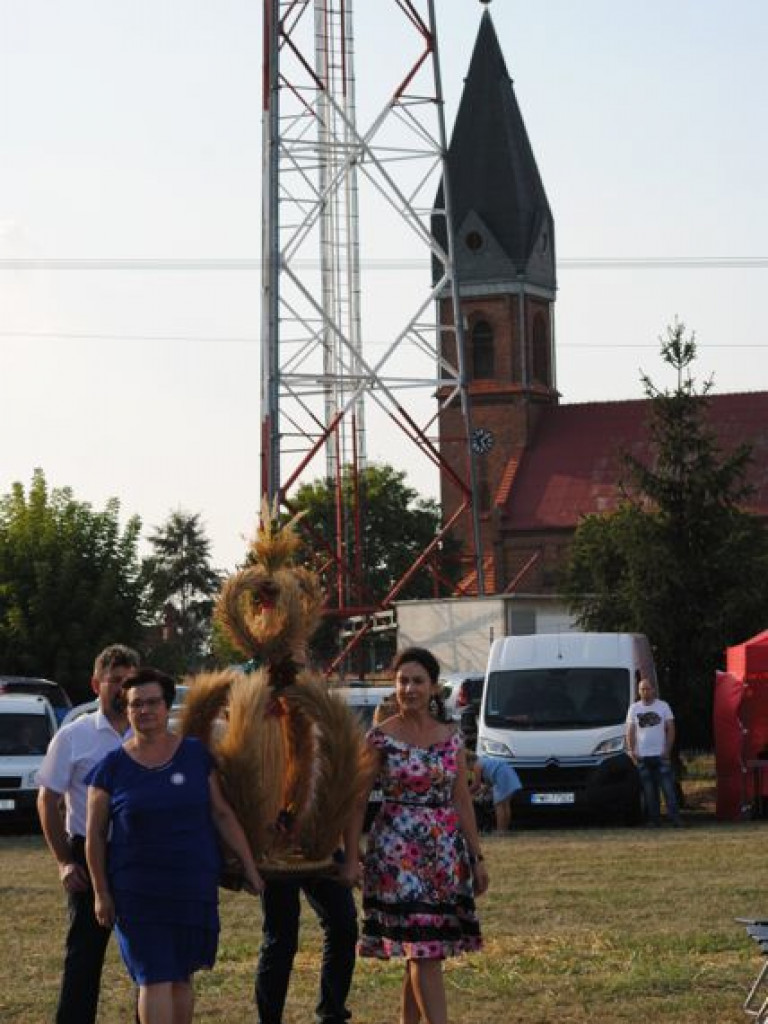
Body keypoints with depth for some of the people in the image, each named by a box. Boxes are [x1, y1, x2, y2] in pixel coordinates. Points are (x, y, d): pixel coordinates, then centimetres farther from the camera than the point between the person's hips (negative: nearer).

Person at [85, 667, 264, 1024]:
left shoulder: (196, 755, 3)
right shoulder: (112, 767, -2)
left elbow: (222, 814, 5)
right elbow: (95, 834, 1)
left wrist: (248, 866, 3)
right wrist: (101, 893, -1)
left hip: (194, 887, 2)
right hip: (138, 890, -2)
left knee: (181, 978, 9)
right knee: (154, 979, -8)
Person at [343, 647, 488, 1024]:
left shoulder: (451, 736, 6)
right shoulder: (381, 736, -5)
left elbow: (462, 799, 10)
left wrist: (477, 857, 9)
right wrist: (350, 858, -9)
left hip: (446, 850, 4)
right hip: (398, 850, -4)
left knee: (421, 950, 7)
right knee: (423, 949, -9)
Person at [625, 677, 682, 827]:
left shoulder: (663, 706, 6)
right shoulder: (634, 708, 10)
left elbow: (670, 729, 5)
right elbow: (630, 732, 9)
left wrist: (667, 750, -5)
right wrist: (631, 751, -4)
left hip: (660, 754, -2)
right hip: (642, 756, 2)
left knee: (668, 787, -8)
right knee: (649, 790, 2)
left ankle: (674, 817, -9)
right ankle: (654, 819, 6)